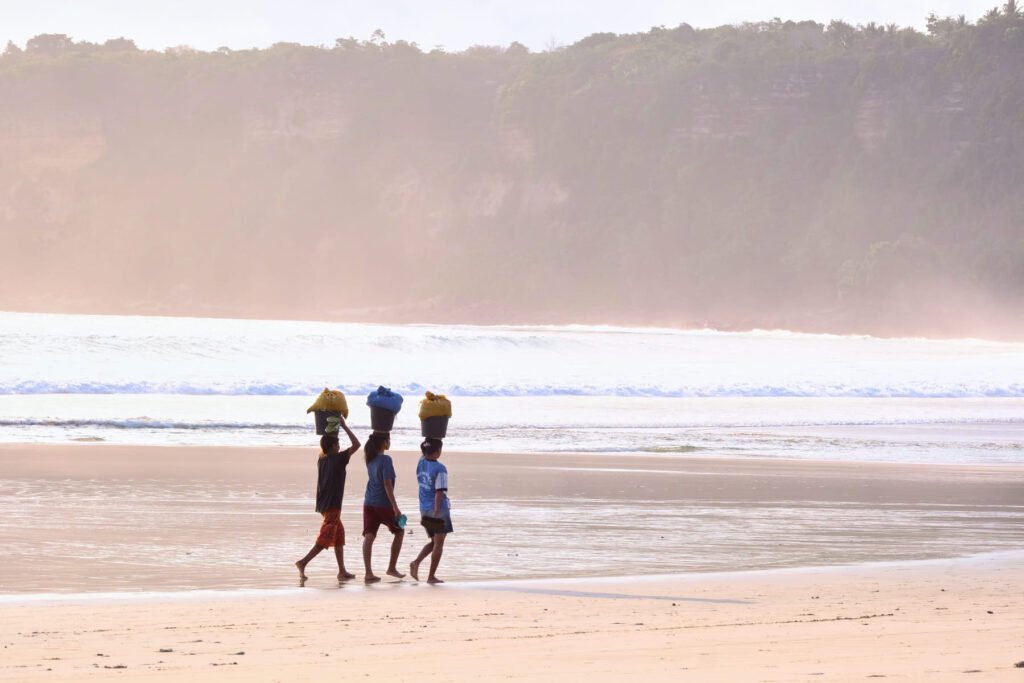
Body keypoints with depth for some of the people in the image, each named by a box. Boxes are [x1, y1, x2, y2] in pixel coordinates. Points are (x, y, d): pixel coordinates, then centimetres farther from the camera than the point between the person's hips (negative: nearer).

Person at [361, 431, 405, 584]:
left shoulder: (370, 459, 6)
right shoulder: (385, 460, -15)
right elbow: (387, 484, -20)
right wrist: (395, 507, -21)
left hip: (369, 503, 6)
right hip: (383, 504, -6)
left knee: (369, 536, -2)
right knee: (399, 531, 16)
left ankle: (368, 573, -10)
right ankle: (392, 567, 18)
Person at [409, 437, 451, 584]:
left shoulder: (421, 463, 1)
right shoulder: (440, 469, -17)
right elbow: (439, 492, -21)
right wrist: (436, 512, -21)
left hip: (424, 510, 7)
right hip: (439, 510, -7)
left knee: (434, 541, 20)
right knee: (438, 543, 4)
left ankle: (416, 562, -1)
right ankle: (431, 576, 4)